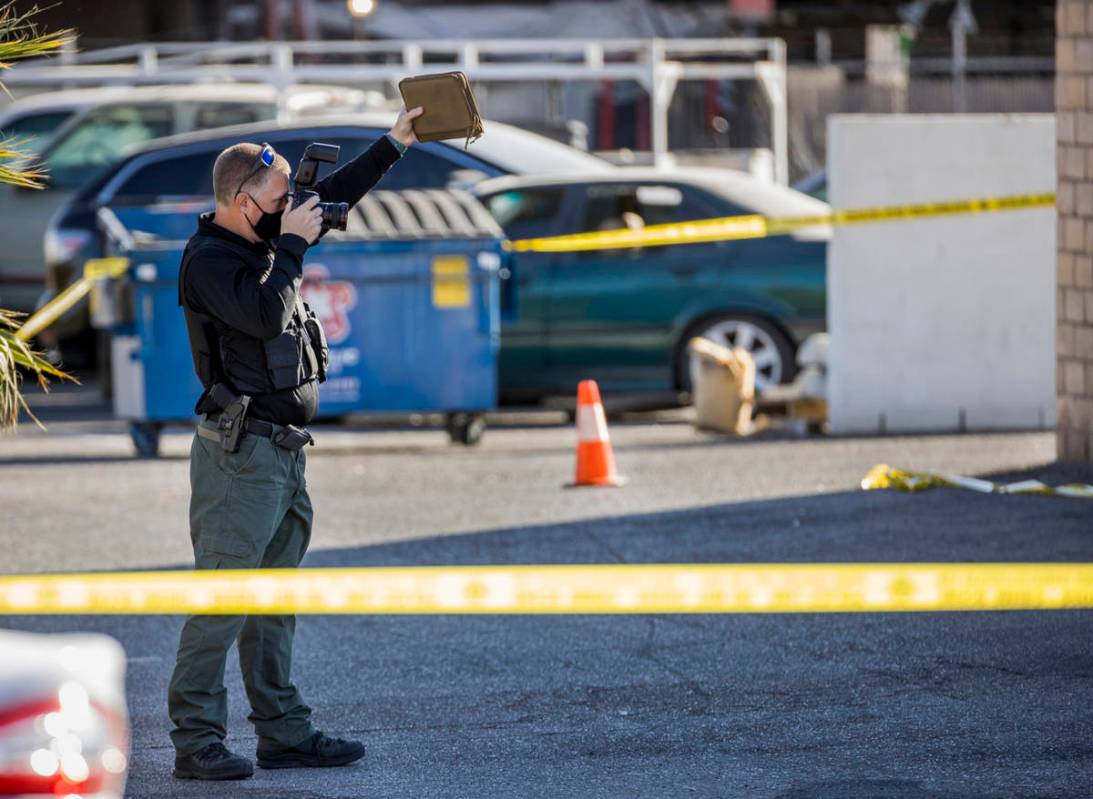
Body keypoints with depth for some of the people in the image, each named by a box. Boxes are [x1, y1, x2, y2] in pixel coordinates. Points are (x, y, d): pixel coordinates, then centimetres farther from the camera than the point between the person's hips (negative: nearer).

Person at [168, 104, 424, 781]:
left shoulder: (262, 241, 14)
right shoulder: (208, 260, -12)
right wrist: (291, 245, -15)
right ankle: (196, 740, -8)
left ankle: (284, 732, 18)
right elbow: (265, 313, -27)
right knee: (221, 602, -9)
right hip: (241, 453, -9)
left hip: (287, 453, 9)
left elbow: (333, 198, 26)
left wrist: (395, 144, 24)